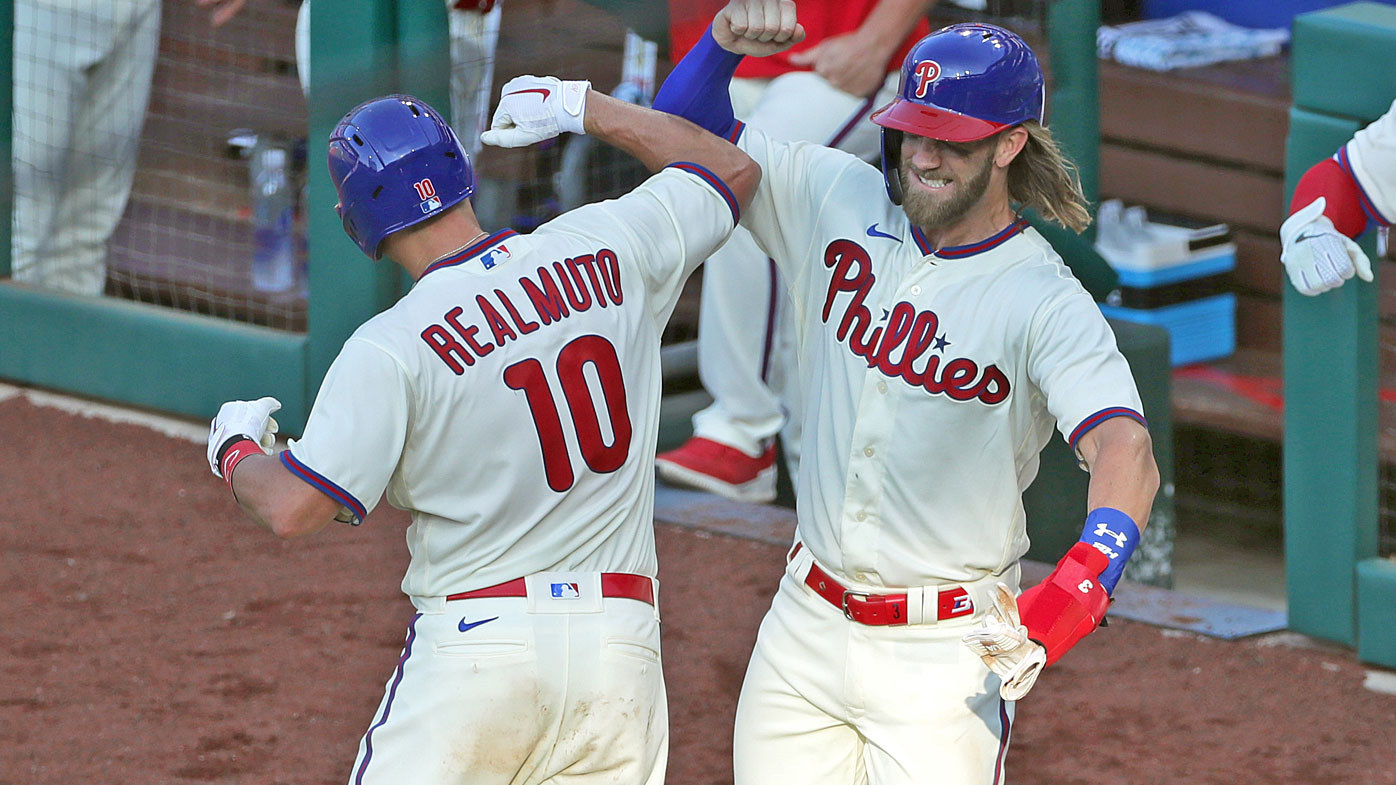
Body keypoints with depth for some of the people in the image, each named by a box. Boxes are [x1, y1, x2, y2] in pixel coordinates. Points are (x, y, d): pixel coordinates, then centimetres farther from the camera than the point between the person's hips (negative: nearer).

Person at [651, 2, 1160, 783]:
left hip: (946, 656, -5)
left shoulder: (1047, 303, -15)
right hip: (806, 627, 5)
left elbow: (1127, 454, -29)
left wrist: (1074, 594, -46)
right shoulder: (842, 204, 2)